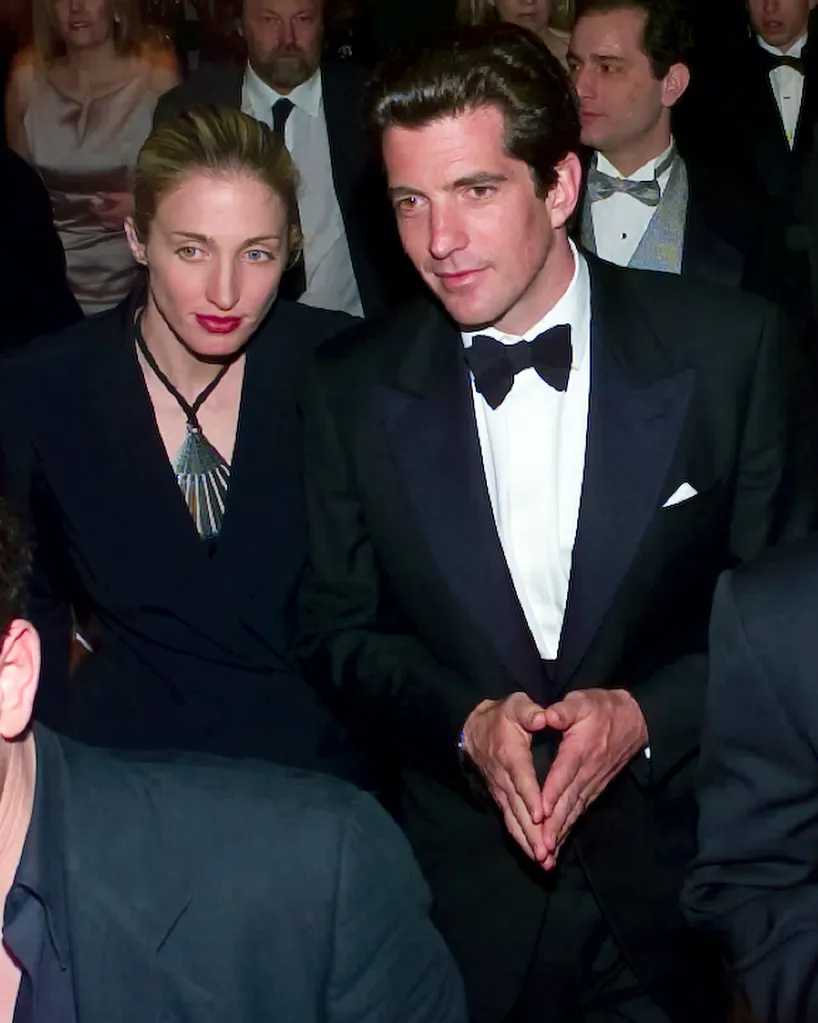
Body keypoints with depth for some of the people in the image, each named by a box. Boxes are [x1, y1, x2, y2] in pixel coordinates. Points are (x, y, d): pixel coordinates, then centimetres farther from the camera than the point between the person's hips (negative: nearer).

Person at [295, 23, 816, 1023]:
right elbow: (336, 630, 2)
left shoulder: (729, 346, -10)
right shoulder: (351, 386, -5)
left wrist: (646, 716, -18)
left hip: (680, 877, 0)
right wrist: (465, 723, -15)